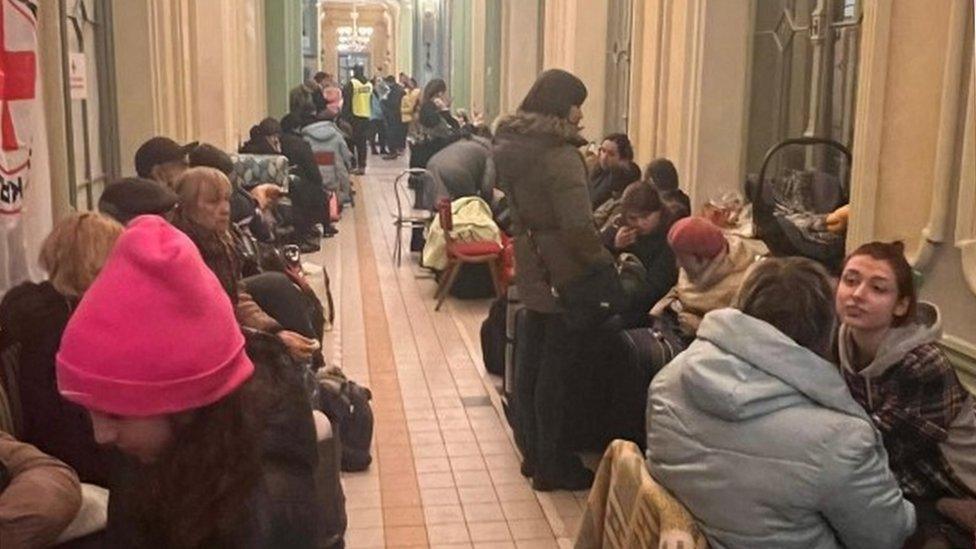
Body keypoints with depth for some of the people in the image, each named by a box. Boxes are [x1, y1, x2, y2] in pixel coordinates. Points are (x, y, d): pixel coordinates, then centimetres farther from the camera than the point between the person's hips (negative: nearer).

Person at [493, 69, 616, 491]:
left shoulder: (511, 145, 7)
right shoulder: (559, 155, -20)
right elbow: (577, 227, -24)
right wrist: (606, 264, -13)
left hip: (530, 268, 9)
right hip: (563, 272, -9)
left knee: (534, 358, 17)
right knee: (557, 368, 1)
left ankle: (532, 452, 28)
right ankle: (552, 465, 12)